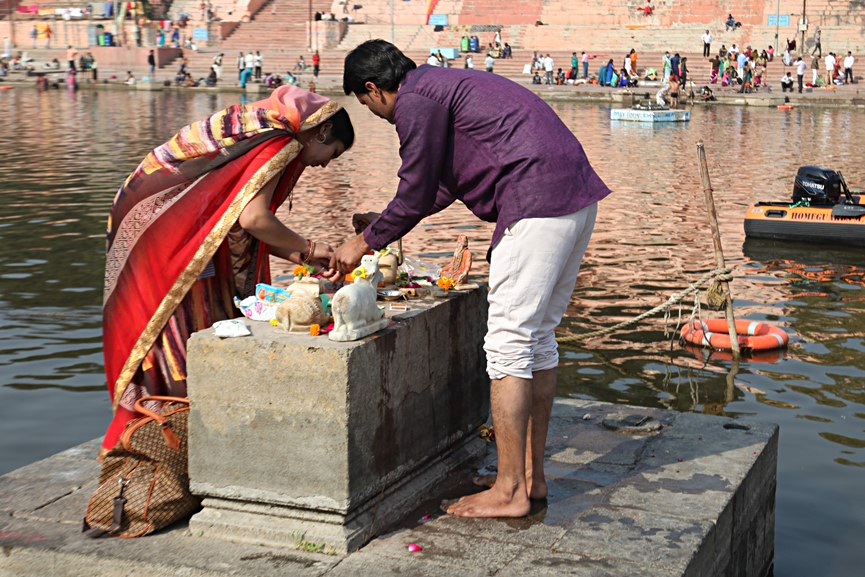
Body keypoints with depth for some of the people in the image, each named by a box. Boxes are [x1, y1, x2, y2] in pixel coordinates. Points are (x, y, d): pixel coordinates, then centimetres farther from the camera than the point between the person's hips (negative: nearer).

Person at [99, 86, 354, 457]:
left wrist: (301, 257, 13)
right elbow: (251, 218, -22)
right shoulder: (279, 143, -12)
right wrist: (308, 248, -8)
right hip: (165, 235, -10)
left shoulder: (255, 128, 18)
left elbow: (244, 229, 17)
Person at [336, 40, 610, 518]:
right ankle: (532, 475, 21)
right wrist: (379, 232, 42)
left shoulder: (416, 100, -4)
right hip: (578, 198, 10)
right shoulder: (445, 85, 26)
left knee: (509, 343, -6)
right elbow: (443, 187, 35)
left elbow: (416, 196, 0)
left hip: (538, 206, -10)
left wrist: (365, 243, 15)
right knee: (539, 338, 14)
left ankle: (509, 491, -2)